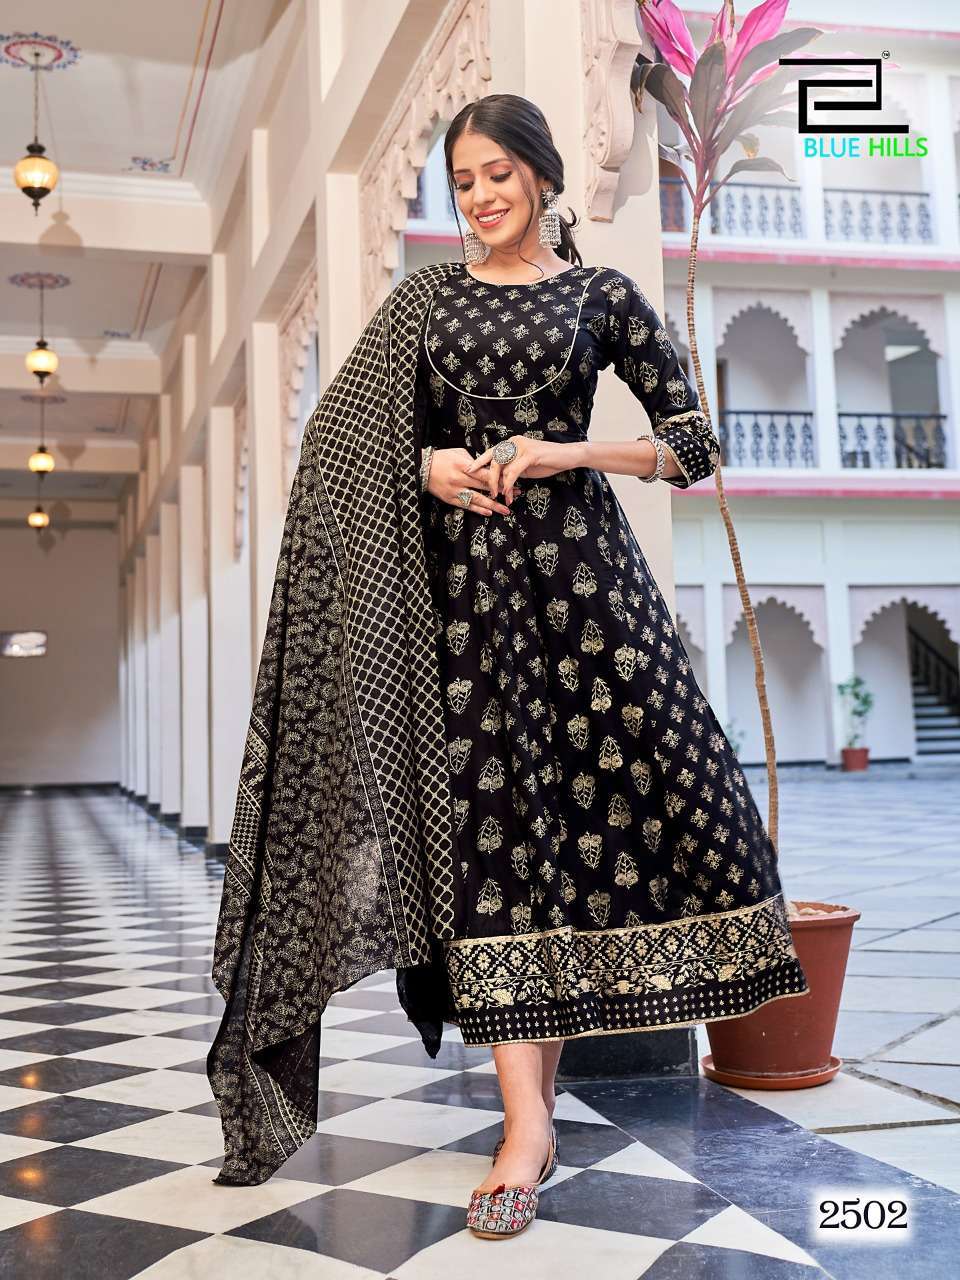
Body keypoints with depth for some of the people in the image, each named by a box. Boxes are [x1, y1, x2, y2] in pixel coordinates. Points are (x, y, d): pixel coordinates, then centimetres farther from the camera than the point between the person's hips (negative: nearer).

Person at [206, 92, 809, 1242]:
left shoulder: (599, 293, 8)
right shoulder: (427, 296, 14)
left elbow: (695, 445, 4)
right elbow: (368, 438, 17)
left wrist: (560, 453, -8)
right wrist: (428, 467, -4)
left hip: (577, 563, -1)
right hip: (462, 569, 1)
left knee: (596, 789, -4)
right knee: (485, 812, -6)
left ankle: (549, 1027, 20)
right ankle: (527, 1118, -3)